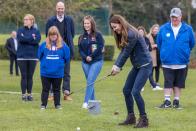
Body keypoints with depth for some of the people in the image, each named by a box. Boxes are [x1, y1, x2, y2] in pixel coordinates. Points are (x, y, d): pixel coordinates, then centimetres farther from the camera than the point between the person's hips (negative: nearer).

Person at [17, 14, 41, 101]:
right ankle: (24, 94, 4)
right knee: (24, 76, 0)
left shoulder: (36, 31, 6)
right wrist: (32, 38, -8)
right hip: (22, 57, 0)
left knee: (30, 76, 4)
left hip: (33, 57, 1)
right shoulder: (20, 30, 5)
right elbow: (21, 38, -13)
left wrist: (26, 39, -12)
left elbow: (37, 40, -12)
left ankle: (29, 94, 11)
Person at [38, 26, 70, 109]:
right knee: (45, 89, 7)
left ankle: (57, 104, 21)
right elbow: (40, 56, 6)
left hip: (58, 72, 0)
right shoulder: (44, 45, -5)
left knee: (57, 89, 12)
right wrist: (44, 63, 8)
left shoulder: (62, 45, -5)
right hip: (45, 72, 0)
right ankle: (43, 104, 13)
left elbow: (67, 57, 2)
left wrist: (60, 63, 8)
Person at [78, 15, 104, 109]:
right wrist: (85, 57, -11)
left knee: (90, 81, -15)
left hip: (96, 61, -5)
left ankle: (86, 102, -19)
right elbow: (80, 50, 7)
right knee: (90, 82, 8)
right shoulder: (82, 37, 10)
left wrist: (91, 56, -13)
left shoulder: (97, 35, -2)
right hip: (85, 62, 5)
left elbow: (100, 48, -9)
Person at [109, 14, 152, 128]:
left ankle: (144, 119, -6)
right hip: (137, 66, 10)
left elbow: (126, 53, -17)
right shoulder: (123, 35, 9)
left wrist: (118, 67, -8)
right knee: (126, 90, 9)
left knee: (135, 91, -16)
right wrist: (116, 65, -10)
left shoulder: (131, 34, -21)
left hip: (145, 65, -10)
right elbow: (123, 52, 4)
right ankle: (131, 117, 19)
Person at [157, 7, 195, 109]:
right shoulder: (163, 29, -1)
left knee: (179, 83, 8)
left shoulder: (188, 29, -3)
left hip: (182, 62, 0)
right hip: (167, 62, 0)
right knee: (168, 82, -3)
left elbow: (192, 43, 10)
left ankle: (176, 101, 17)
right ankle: (167, 101, -2)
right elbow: (159, 43, 14)